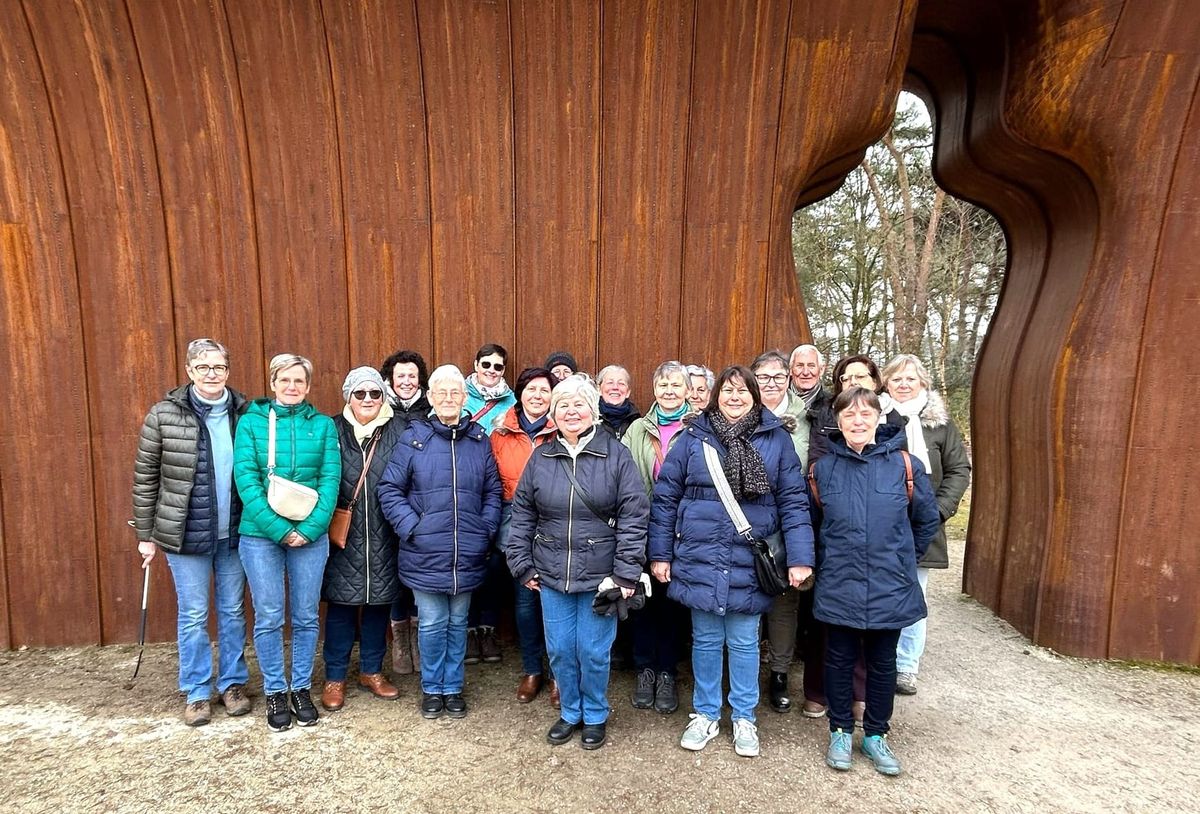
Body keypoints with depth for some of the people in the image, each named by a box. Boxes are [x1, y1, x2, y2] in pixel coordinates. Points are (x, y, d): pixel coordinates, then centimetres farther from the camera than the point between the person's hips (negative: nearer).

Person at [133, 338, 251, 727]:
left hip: (234, 534, 2)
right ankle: (196, 692, 26)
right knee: (193, 615, 10)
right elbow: (145, 477, -1)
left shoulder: (245, 412, -1)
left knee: (233, 611, 13)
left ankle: (233, 683, 29)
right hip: (186, 534, -1)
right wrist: (145, 534, 0)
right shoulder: (164, 415, -6)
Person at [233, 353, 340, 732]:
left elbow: (330, 479, -2)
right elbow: (245, 478, -7)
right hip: (260, 534, -1)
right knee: (268, 617, 7)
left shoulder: (323, 425, 3)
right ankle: (275, 692, 25)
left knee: (306, 616, 10)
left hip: (310, 535, 1)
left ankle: (301, 688, 27)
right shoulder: (251, 422, 1)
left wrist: (310, 528, -13)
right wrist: (277, 528, -15)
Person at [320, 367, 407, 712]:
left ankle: (372, 671, 32)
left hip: (383, 538, 1)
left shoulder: (398, 431, 1)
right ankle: (335, 677, 26)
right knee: (340, 603, 7)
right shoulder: (333, 430, 2)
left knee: (379, 601, 13)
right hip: (343, 538, -1)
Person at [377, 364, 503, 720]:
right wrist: (410, 527, -12)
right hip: (425, 555, -2)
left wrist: (486, 530, -3)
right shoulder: (413, 439, -4)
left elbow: (493, 491, 8)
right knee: (432, 624, 10)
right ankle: (432, 688, 31)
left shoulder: (480, 440, 3)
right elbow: (389, 489, -3)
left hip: (468, 555, 2)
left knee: (457, 622, 16)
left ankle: (453, 687, 33)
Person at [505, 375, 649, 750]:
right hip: (551, 575, 3)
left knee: (593, 651, 7)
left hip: (600, 575, -3)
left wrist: (625, 573, -11)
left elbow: (634, 516, -9)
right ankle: (570, 712, 37)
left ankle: (595, 716, 33)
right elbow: (522, 514, 8)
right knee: (559, 649, 13)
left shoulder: (616, 455, -7)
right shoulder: (540, 457, 2)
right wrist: (523, 565, 6)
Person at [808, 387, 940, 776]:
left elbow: (927, 520, 7)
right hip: (839, 587, 0)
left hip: (890, 588, 0)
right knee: (840, 661, 12)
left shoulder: (905, 465, -6)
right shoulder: (823, 469, -2)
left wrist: (902, 559, 12)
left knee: (882, 663, 15)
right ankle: (840, 732, 30)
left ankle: (876, 735, 33)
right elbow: (809, 522, 11)